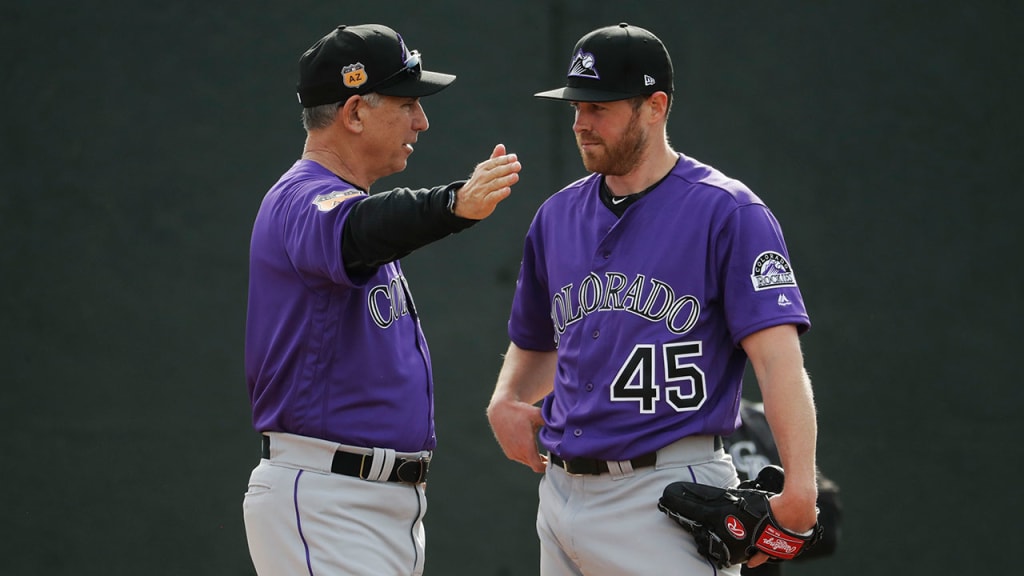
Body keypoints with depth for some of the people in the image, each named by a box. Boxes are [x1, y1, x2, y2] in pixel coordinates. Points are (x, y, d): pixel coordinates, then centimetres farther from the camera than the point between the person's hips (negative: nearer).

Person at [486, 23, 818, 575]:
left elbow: (779, 357, -16)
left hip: (668, 500, -7)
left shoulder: (727, 212, -7)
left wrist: (799, 489, -27)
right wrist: (504, 404, 8)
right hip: (563, 488, 7)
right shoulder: (558, 215, 14)